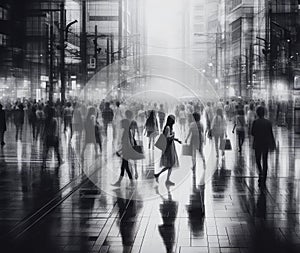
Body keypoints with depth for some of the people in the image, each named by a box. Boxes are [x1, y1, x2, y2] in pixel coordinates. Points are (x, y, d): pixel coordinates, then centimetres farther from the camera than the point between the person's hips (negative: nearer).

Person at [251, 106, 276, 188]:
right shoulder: (268, 122, -4)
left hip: (257, 144, -2)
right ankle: (263, 181, 6)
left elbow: (252, 133, -5)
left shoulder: (255, 122, -10)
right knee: (265, 162, 8)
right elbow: (271, 134, -1)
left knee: (258, 160, 17)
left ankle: (261, 173, -9)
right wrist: (273, 145, 6)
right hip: (266, 144, 2)